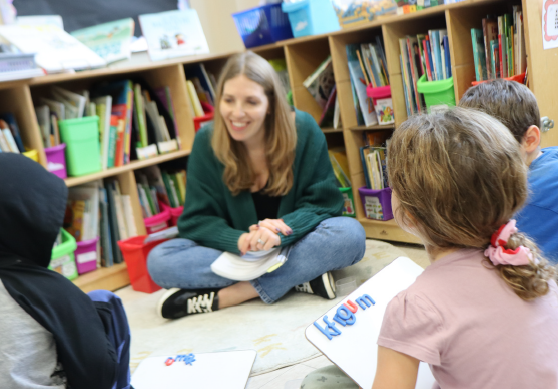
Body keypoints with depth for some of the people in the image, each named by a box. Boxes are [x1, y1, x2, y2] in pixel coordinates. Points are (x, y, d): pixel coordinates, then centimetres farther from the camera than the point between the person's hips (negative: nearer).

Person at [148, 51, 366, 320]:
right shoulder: (207, 142, -8)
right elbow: (197, 220, -8)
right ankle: (301, 276, -25)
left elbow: (324, 203, -10)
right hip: (234, 253, 1)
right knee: (159, 260, -22)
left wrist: (280, 231, -31)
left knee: (351, 234, -31)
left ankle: (222, 298, -27)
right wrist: (239, 240, -30)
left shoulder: (303, 130, -10)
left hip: (295, 245, -1)